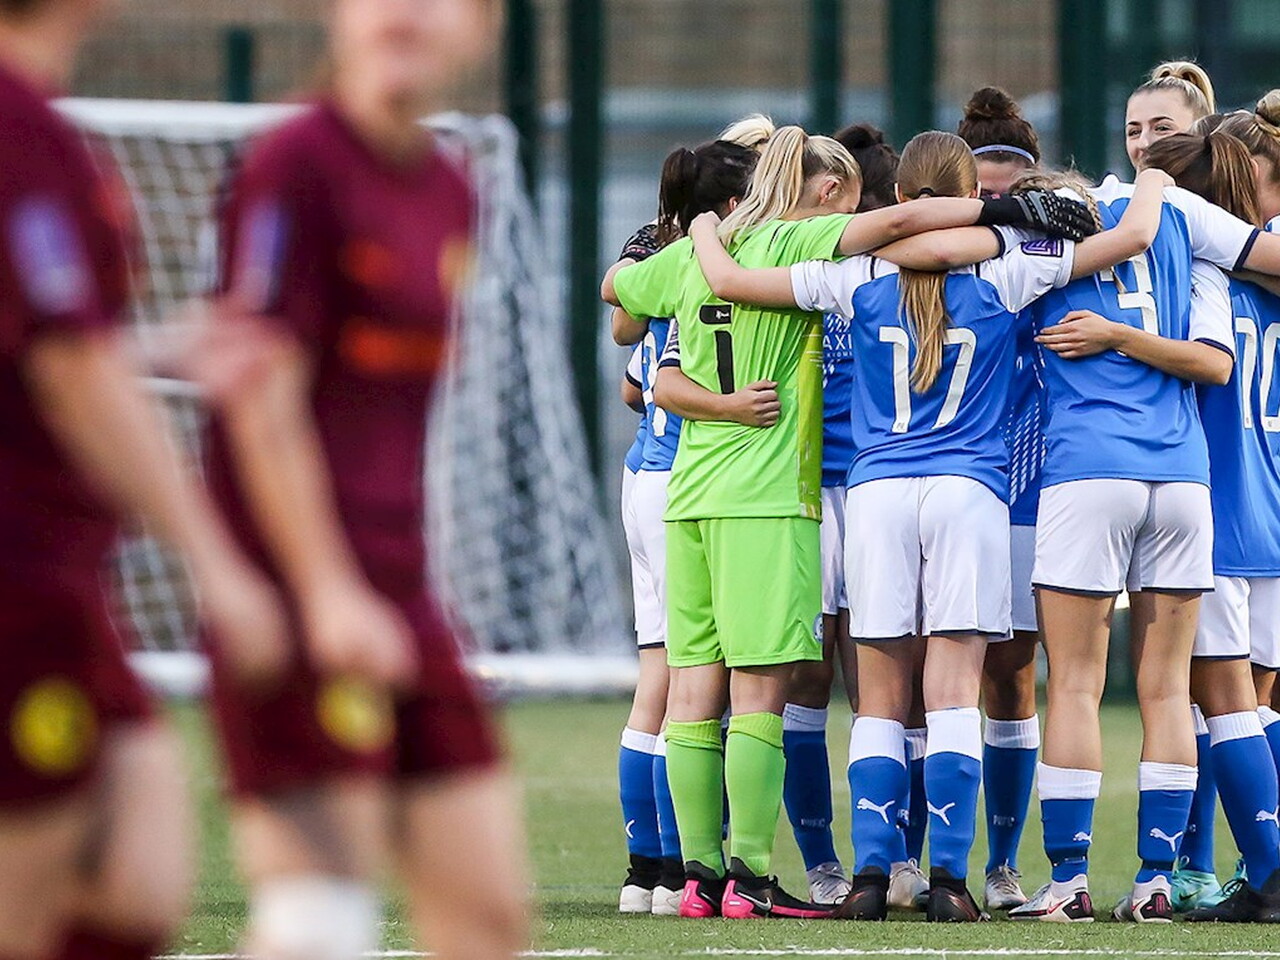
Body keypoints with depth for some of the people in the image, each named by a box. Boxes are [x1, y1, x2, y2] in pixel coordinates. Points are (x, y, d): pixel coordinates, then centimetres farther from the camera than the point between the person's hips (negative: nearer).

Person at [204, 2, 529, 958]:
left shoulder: (449, 192, 15)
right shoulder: (292, 169, -9)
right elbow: (264, 399, -14)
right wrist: (329, 589, -19)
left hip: (398, 601, 8)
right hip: (299, 600, -8)